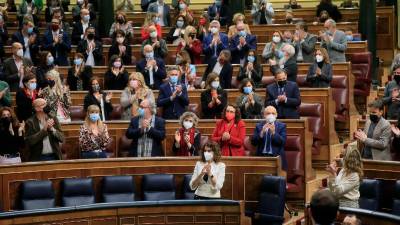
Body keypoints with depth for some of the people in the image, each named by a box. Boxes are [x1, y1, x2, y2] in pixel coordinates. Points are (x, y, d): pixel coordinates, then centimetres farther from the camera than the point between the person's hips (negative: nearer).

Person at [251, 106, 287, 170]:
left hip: (276, 156, -1)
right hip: (261, 156, 1)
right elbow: (253, 142, 1)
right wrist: (262, 132, -14)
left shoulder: (282, 126, 7)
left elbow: (283, 142, -5)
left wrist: (273, 132, -18)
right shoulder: (259, 126, 12)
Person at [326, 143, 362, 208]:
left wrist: (334, 174, -24)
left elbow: (338, 191, -18)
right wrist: (331, 174, 0)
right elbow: (332, 189, 12)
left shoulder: (354, 175, -12)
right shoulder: (343, 170, 11)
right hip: (337, 201, 7)